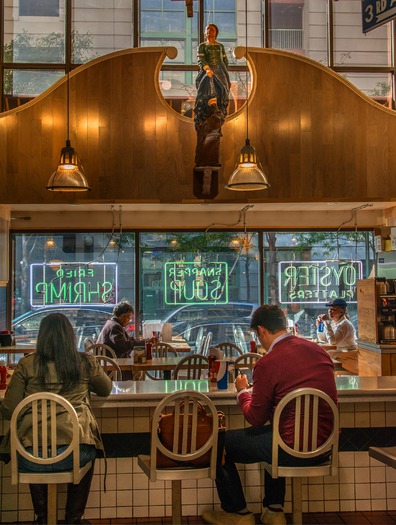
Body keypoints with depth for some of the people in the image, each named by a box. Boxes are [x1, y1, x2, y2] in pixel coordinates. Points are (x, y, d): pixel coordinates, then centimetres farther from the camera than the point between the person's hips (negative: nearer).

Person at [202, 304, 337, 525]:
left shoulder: (268, 363, -15)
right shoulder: (319, 351, 5)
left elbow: (256, 418, -6)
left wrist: (243, 391, 13)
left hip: (293, 449, -8)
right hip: (323, 446, 8)